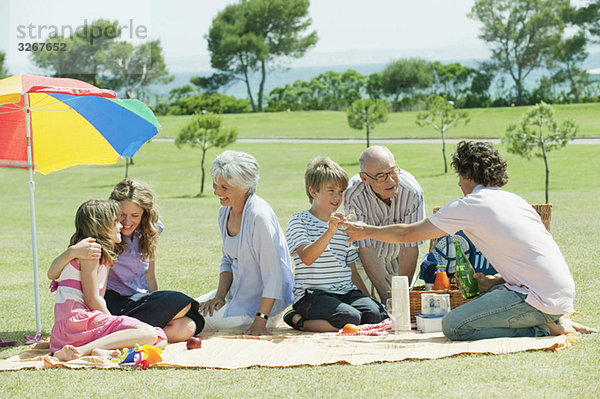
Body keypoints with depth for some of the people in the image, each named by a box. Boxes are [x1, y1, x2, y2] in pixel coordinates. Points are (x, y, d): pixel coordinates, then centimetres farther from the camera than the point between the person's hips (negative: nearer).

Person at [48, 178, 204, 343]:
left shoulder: (148, 231, 3)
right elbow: (52, 274, -19)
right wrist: (72, 252, -40)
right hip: (114, 302, -6)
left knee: (186, 328, -23)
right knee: (180, 303, -27)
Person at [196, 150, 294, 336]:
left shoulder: (259, 216, -24)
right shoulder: (225, 212, 4)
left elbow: (273, 275, -24)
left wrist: (260, 321, -25)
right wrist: (220, 295, -3)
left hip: (265, 299, -9)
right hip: (238, 291, 9)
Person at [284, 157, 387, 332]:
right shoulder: (299, 221, 0)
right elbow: (307, 258, -19)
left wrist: (368, 297, 12)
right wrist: (330, 232, -31)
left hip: (346, 292, 7)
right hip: (313, 294, -7)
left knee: (375, 314, -22)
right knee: (350, 318, -32)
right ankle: (297, 320, -9)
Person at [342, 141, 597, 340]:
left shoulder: (469, 206, -3)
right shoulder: (514, 200, 20)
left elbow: (408, 234, 6)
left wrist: (367, 231, 21)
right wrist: (497, 281, 18)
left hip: (540, 299, -8)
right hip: (564, 293, 8)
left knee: (452, 326, -8)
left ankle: (545, 329, -9)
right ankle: (555, 320, 10)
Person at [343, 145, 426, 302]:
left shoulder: (412, 191, -28)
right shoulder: (354, 196, -31)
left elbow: (409, 247, -24)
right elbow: (366, 249, -28)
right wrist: (385, 296, -31)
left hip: (397, 258, 1)